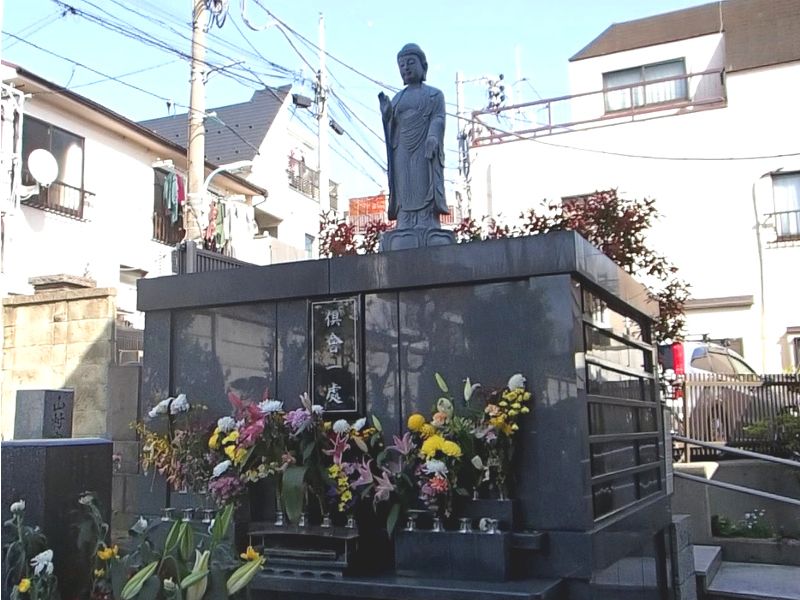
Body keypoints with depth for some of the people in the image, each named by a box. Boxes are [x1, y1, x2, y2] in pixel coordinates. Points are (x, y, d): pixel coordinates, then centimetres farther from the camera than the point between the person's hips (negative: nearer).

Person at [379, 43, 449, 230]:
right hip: (402, 153, 3)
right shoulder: (398, 98, 23)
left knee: (425, 196, -13)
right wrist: (386, 110, -7)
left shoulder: (435, 94, 12)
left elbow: (438, 119, -4)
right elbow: (391, 125, 13)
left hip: (425, 152, -3)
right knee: (405, 198, -6)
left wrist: (433, 136, -25)